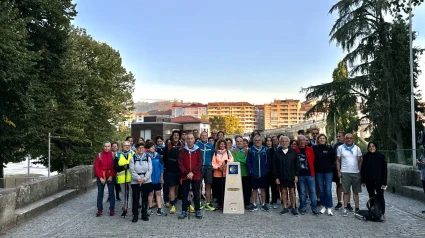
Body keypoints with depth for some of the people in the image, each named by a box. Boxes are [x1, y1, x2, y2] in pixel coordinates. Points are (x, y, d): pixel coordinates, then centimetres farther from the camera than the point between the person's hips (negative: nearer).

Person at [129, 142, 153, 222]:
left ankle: (144, 214, 19)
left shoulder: (148, 158, 5)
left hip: (146, 181, 1)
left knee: (145, 198, 8)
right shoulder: (132, 159, 1)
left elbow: (150, 170, -1)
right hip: (135, 182, -1)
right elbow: (132, 171, -5)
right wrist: (138, 178, -14)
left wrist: (144, 178, -11)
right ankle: (135, 215, 12)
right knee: (135, 198, 1)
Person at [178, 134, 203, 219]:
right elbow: (180, 163, -2)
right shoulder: (182, 151, 3)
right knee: (185, 194, 5)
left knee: (196, 194, 6)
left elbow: (200, 163, -3)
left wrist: (193, 172, -13)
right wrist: (186, 173, -13)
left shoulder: (198, 150, 3)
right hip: (185, 176, 0)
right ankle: (184, 211, 14)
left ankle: (197, 210, 16)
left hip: (196, 176, 0)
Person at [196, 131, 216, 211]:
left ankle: (208, 204, 12)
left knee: (208, 186, 5)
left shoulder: (210, 145, 8)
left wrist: (211, 163, 10)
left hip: (208, 167, 3)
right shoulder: (197, 144, -3)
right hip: (199, 167, -3)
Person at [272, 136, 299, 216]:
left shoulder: (293, 152, -1)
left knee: (292, 192, 5)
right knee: (283, 191, 9)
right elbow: (274, 166, 0)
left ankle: (293, 208, 16)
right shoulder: (277, 153, -1)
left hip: (291, 176, -1)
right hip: (281, 176, 1)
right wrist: (276, 177, -4)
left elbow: (297, 164, 1)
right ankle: (285, 208, 20)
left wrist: (296, 175, -4)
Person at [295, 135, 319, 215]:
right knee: (302, 192, 8)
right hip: (300, 175, 0)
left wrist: (312, 170, 4)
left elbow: (313, 161, 7)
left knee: (312, 191, 3)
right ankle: (303, 208, 19)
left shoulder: (310, 150, 3)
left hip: (310, 174, 1)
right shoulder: (295, 151, -1)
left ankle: (314, 209, 12)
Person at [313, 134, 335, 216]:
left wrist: (330, 166, -2)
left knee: (328, 190, -3)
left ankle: (329, 207, 6)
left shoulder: (329, 148, -1)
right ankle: (324, 206, 21)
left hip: (328, 172, -1)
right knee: (321, 190, 9)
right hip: (319, 172, 1)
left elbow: (333, 158, 4)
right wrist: (315, 167, -3)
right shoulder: (315, 148, 0)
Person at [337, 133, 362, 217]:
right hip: (345, 173, -1)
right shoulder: (340, 148, 3)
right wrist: (338, 172, -2)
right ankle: (345, 208, 8)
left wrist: (360, 171, 3)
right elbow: (338, 161, 4)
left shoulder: (357, 148, 6)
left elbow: (359, 161, 9)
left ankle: (357, 209, 13)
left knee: (356, 192, 7)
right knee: (346, 191, 2)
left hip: (356, 173, 1)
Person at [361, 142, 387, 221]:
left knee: (380, 197, -2)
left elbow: (384, 170, -5)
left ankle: (382, 214, 2)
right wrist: (363, 181, 3)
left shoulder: (381, 156, -4)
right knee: (371, 197, 12)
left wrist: (384, 182, -10)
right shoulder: (365, 157, 5)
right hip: (369, 181, 3)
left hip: (378, 181, -3)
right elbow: (363, 169, 7)